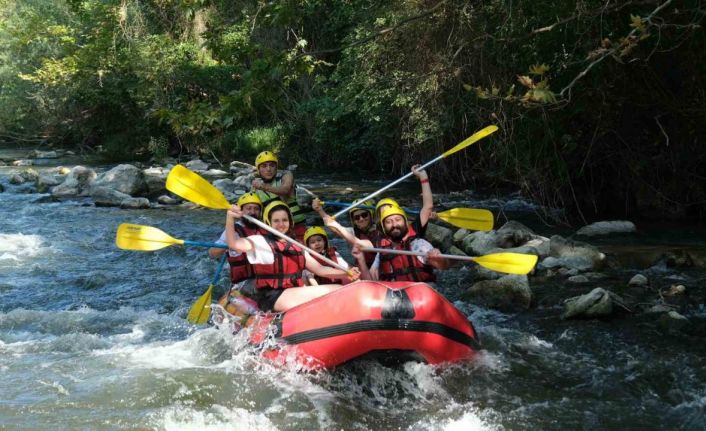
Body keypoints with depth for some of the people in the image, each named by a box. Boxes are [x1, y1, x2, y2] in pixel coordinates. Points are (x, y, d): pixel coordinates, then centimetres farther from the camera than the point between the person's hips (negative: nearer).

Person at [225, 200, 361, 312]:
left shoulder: (297, 247, 20)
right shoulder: (261, 242, 0)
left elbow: (320, 269, 19)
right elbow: (233, 244, -18)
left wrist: (346, 274, 2)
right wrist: (230, 219, -37)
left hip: (296, 296, 7)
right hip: (273, 299, -7)